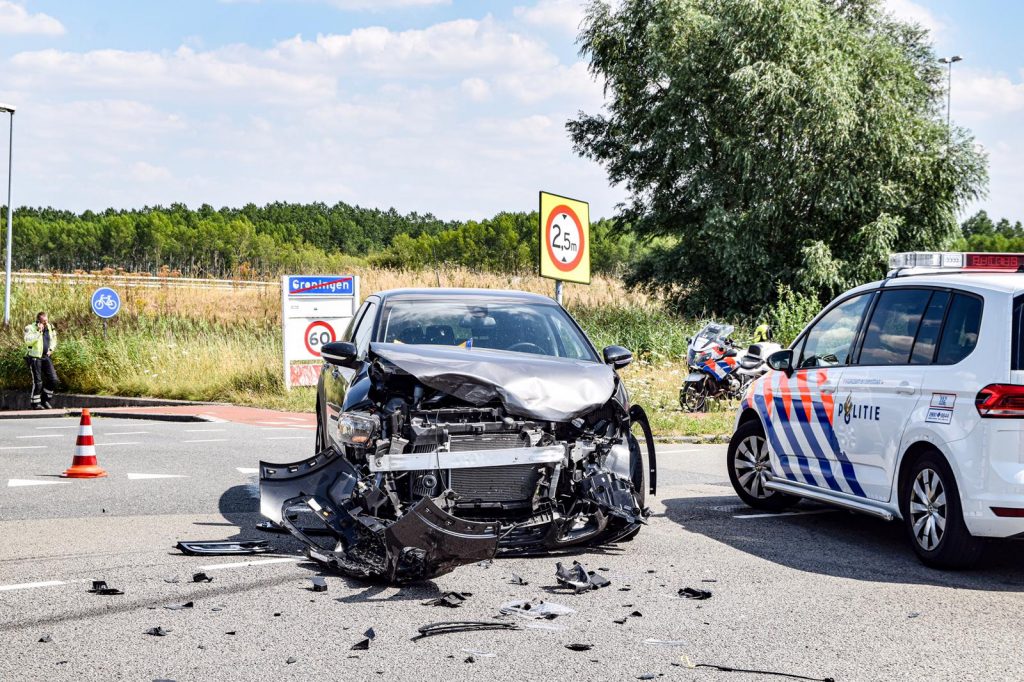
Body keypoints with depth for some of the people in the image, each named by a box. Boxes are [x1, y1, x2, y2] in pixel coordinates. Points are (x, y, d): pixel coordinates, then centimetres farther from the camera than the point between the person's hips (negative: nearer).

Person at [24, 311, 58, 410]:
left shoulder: (49, 328, 7)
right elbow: (28, 341, -29)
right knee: (37, 382, -5)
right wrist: (38, 331, -28)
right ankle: (35, 403, 8)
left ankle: (45, 400, 16)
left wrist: (51, 349, 9)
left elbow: (53, 339, 25)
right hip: (34, 357, -6)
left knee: (53, 380, 0)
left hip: (45, 357, 6)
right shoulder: (30, 328, -11)